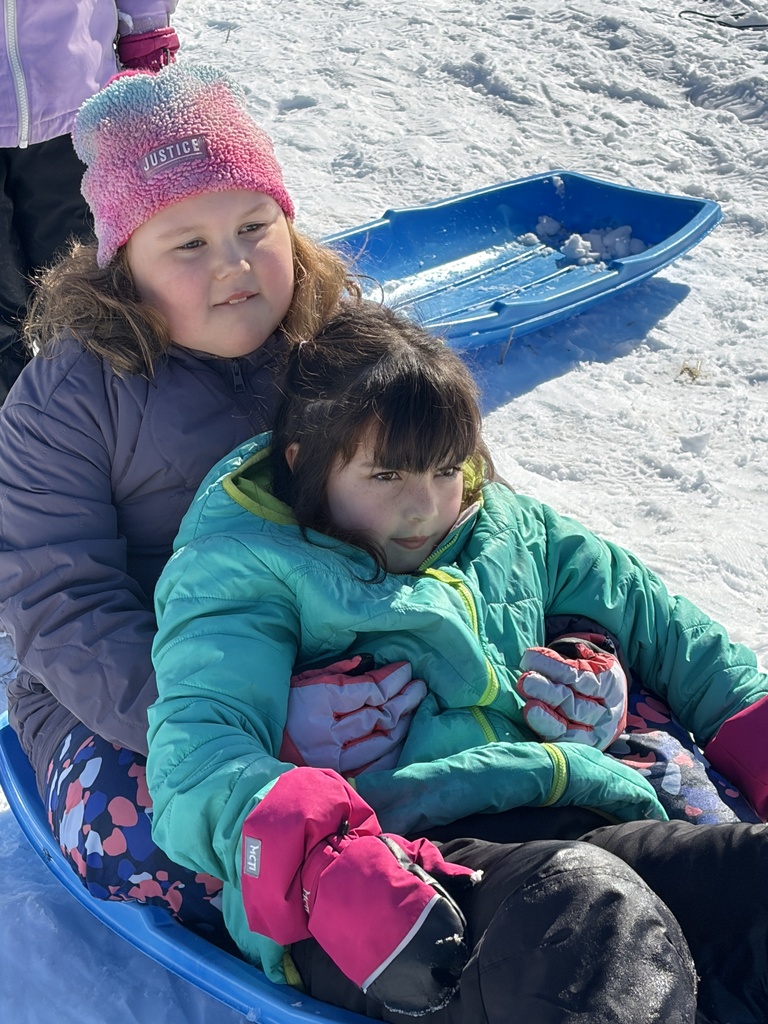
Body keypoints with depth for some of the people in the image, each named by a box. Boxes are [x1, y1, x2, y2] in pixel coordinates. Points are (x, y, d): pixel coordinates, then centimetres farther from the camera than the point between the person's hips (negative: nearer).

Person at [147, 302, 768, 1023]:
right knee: (595, 910, -37)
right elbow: (195, 755, -11)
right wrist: (322, 861, -31)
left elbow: (654, 622, 35)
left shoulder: (513, 532, 23)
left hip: (563, 827, 6)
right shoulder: (244, 575, 5)